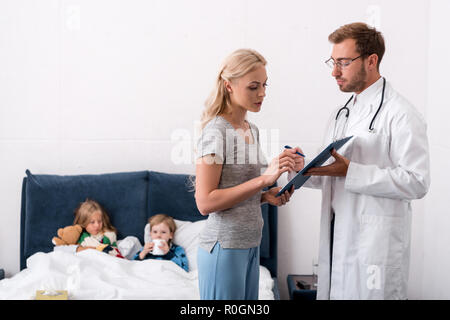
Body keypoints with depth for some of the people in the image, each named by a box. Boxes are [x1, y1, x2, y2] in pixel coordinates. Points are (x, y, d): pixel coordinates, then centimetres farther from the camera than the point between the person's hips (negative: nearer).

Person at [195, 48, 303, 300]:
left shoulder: (252, 130, 10)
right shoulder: (216, 131, -15)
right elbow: (205, 202, -20)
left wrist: (266, 195, -1)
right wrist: (264, 179, -23)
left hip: (251, 244, 8)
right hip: (225, 246, -8)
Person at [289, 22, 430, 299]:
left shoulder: (401, 114, -11)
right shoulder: (342, 114, 16)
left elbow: (416, 182, -19)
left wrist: (349, 171, -22)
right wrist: (302, 169, 0)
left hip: (376, 246, -7)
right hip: (337, 238, 7)